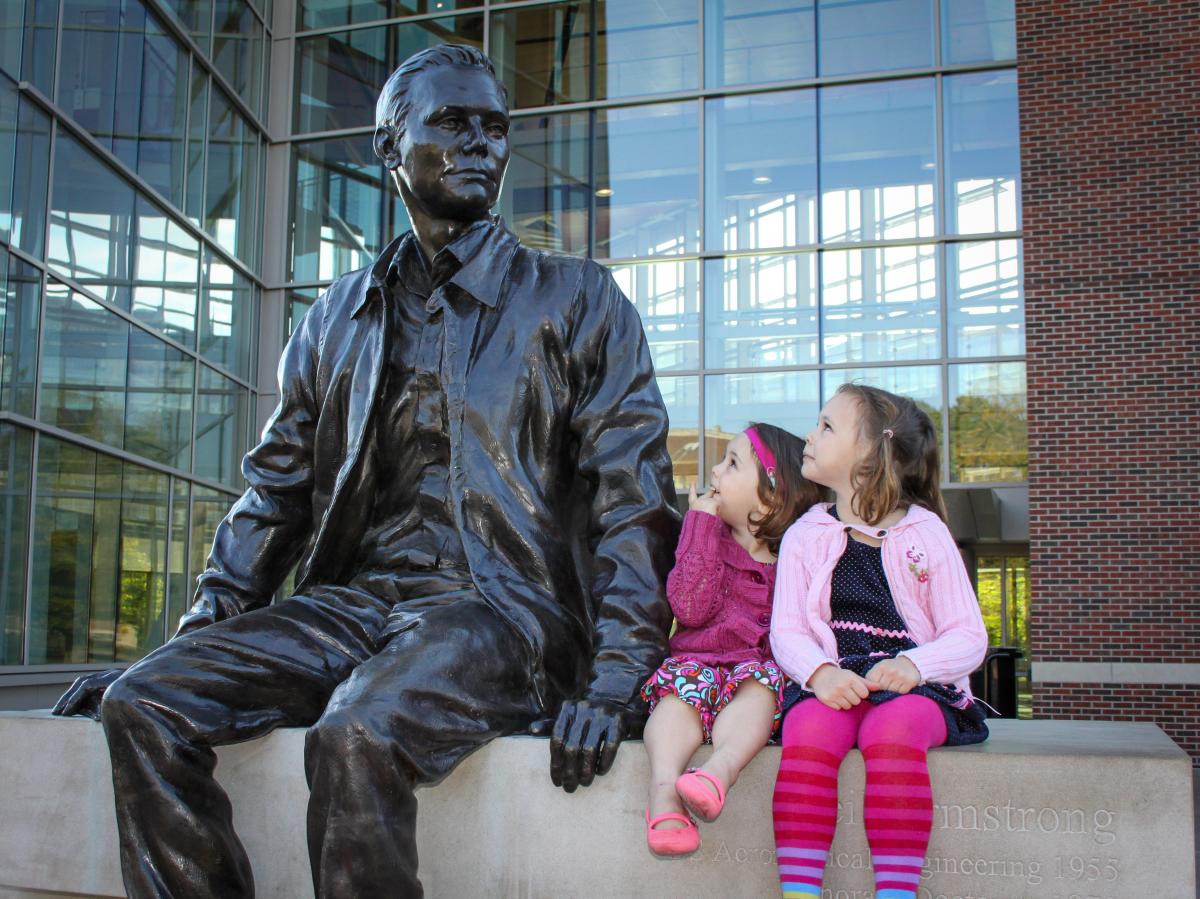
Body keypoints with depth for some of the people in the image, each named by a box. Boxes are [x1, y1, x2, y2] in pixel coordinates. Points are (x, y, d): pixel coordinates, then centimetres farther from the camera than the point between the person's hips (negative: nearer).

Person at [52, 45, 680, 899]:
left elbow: (633, 498, -1)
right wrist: (187, 643, 8)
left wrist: (612, 677, -14)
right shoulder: (338, 318, 19)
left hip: (505, 610, -4)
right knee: (143, 706, -18)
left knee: (357, 737, -34)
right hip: (352, 601, 5)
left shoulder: (578, 301, 7)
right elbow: (274, 496, 20)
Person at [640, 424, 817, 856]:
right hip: (696, 660, 1)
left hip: (760, 665, -1)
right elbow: (691, 609, -9)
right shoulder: (705, 537, 9)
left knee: (759, 684, -32)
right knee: (683, 687, -30)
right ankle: (663, 786, -51)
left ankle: (720, 767, -56)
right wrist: (702, 525, -8)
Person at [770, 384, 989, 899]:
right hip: (832, 680, 2)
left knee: (892, 735, -35)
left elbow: (968, 636, 2)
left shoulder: (925, 533, 7)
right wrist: (820, 672, -18)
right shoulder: (805, 537, 13)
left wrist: (914, 665, -19)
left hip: (912, 683, -1)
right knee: (808, 736, -32)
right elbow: (786, 629, 4)